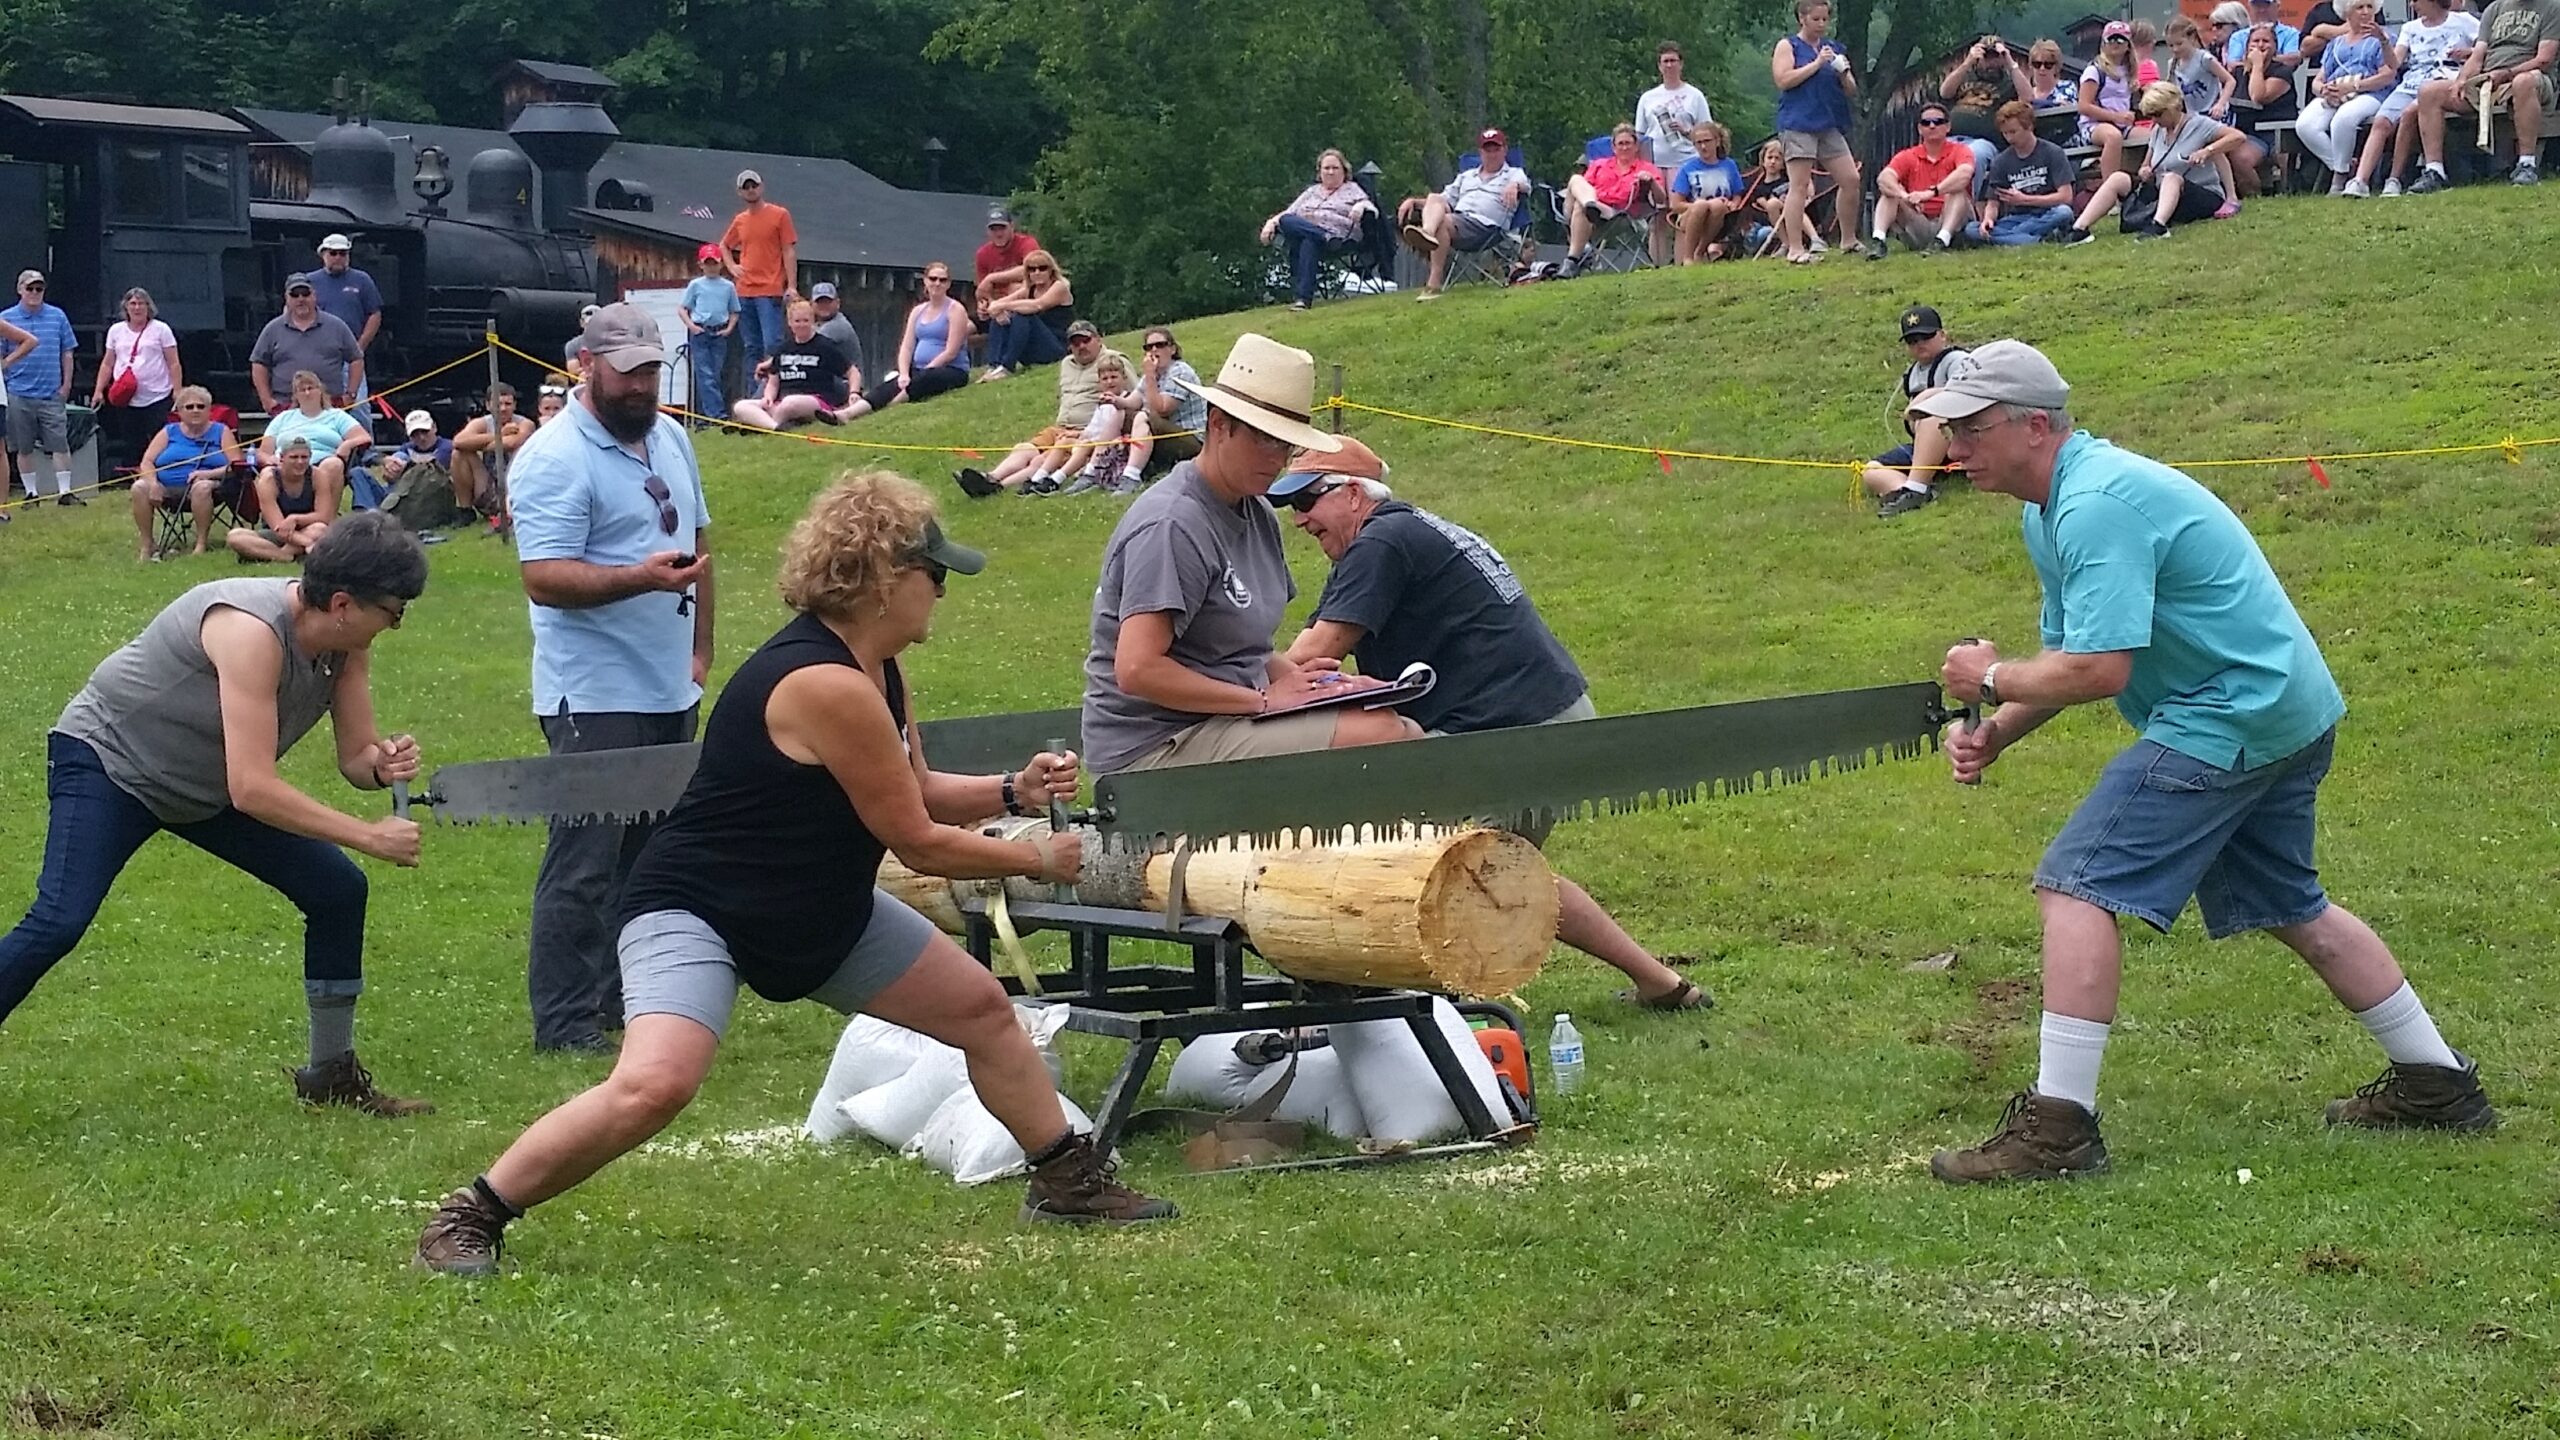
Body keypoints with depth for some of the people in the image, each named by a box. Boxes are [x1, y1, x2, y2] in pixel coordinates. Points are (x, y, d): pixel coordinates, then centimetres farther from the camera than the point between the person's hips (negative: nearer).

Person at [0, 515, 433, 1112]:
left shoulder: (348, 643, -12)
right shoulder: (253, 630, -36)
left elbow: (354, 759, -4)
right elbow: (250, 789, -40)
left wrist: (384, 765, -28)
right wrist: (370, 836, -37)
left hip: (205, 787, 8)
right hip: (109, 760, -8)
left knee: (338, 891, 0)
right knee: (59, 922, -27)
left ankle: (332, 1073, 14)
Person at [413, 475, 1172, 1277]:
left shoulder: (879, 674, 2)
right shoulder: (823, 683, -28)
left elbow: (915, 794, 18)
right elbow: (918, 844, -21)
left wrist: (1014, 792, 1)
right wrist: (1042, 861, -7)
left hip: (821, 915, 11)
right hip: (695, 910, -11)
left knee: (981, 1007, 16)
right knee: (653, 1086, -31)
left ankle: (1068, 1182, 35)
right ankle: (469, 1217, -16)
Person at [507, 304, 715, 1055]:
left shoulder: (669, 438, 12)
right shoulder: (554, 459, -14)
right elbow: (543, 578, -22)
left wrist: (699, 645, 17)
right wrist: (640, 578, -34)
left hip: (670, 689, 8)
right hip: (595, 697, -8)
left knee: (651, 853, 14)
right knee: (584, 863, -5)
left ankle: (625, 995, 24)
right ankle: (564, 1022, 0)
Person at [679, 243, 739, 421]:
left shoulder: (728, 286, 8)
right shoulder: (695, 285, 4)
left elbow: (734, 312, 15)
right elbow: (682, 309, 6)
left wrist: (729, 328, 0)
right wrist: (691, 326, -8)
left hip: (719, 333, 2)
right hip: (700, 333, -2)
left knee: (716, 374, 2)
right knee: (705, 375, -9)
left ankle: (705, 413, 8)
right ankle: (717, 412, -15)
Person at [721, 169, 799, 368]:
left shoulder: (779, 215, 0)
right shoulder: (739, 220, 14)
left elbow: (789, 251, -3)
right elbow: (724, 246, 31)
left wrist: (791, 286, -11)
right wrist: (732, 266, 11)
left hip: (770, 291, -6)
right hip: (744, 292, 6)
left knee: (772, 344, -13)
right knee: (751, 347, 6)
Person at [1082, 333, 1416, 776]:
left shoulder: (1258, 514, 14)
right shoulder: (1172, 526, -16)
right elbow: (1138, 670, -25)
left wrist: (1303, 679, -2)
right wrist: (1264, 700, -18)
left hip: (1234, 718, 10)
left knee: (1408, 735, -2)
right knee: (1380, 736, -22)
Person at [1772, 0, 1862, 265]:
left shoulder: (1834, 49, 18)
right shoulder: (1788, 46, 4)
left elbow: (1851, 91, 18)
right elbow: (1783, 80, -11)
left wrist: (1844, 75, -4)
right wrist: (1817, 64, -12)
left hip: (1831, 126, 5)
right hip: (1798, 125, -5)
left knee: (1850, 180, -1)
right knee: (1800, 186, -8)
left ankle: (1847, 241, 12)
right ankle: (1795, 249, -8)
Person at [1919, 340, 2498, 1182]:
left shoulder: (2096, 505, -22)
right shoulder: (2052, 507, 12)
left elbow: (2096, 670, -27)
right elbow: (2066, 653, 16)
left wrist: (1991, 680, -12)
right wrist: (1992, 734, 0)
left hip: (2231, 717, -11)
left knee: (2078, 886, -14)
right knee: (2289, 909, 23)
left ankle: (2058, 1128, -16)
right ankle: (2437, 1085, 33)